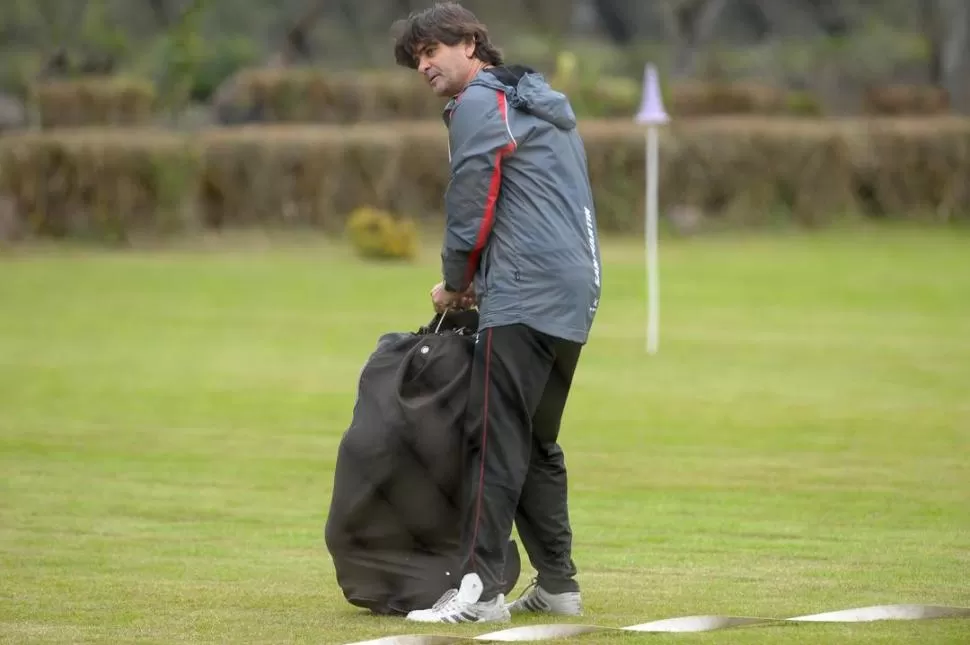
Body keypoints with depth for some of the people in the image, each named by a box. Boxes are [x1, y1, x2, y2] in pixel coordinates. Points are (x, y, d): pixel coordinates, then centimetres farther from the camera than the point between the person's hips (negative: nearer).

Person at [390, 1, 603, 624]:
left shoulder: (479, 103, -3)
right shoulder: (545, 105, 25)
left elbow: (471, 204, -9)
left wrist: (455, 282, 6)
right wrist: (477, 280, 22)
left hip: (524, 295, -9)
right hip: (576, 292, 9)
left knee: (497, 439, -13)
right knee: (539, 443, 15)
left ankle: (481, 589, -19)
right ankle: (558, 584, 14)